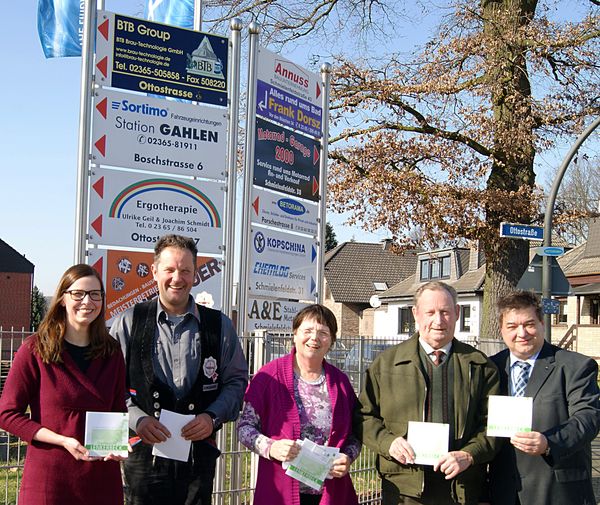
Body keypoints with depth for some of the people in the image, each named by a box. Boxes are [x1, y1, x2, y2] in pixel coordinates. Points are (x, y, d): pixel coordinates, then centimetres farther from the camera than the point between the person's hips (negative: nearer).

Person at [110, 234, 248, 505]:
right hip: (144, 451, -1)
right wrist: (137, 419, -12)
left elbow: (236, 380, 9)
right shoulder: (128, 323, 3)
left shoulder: (219, 325, 6)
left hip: (198, 453, 1)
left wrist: (212, 417, -6)